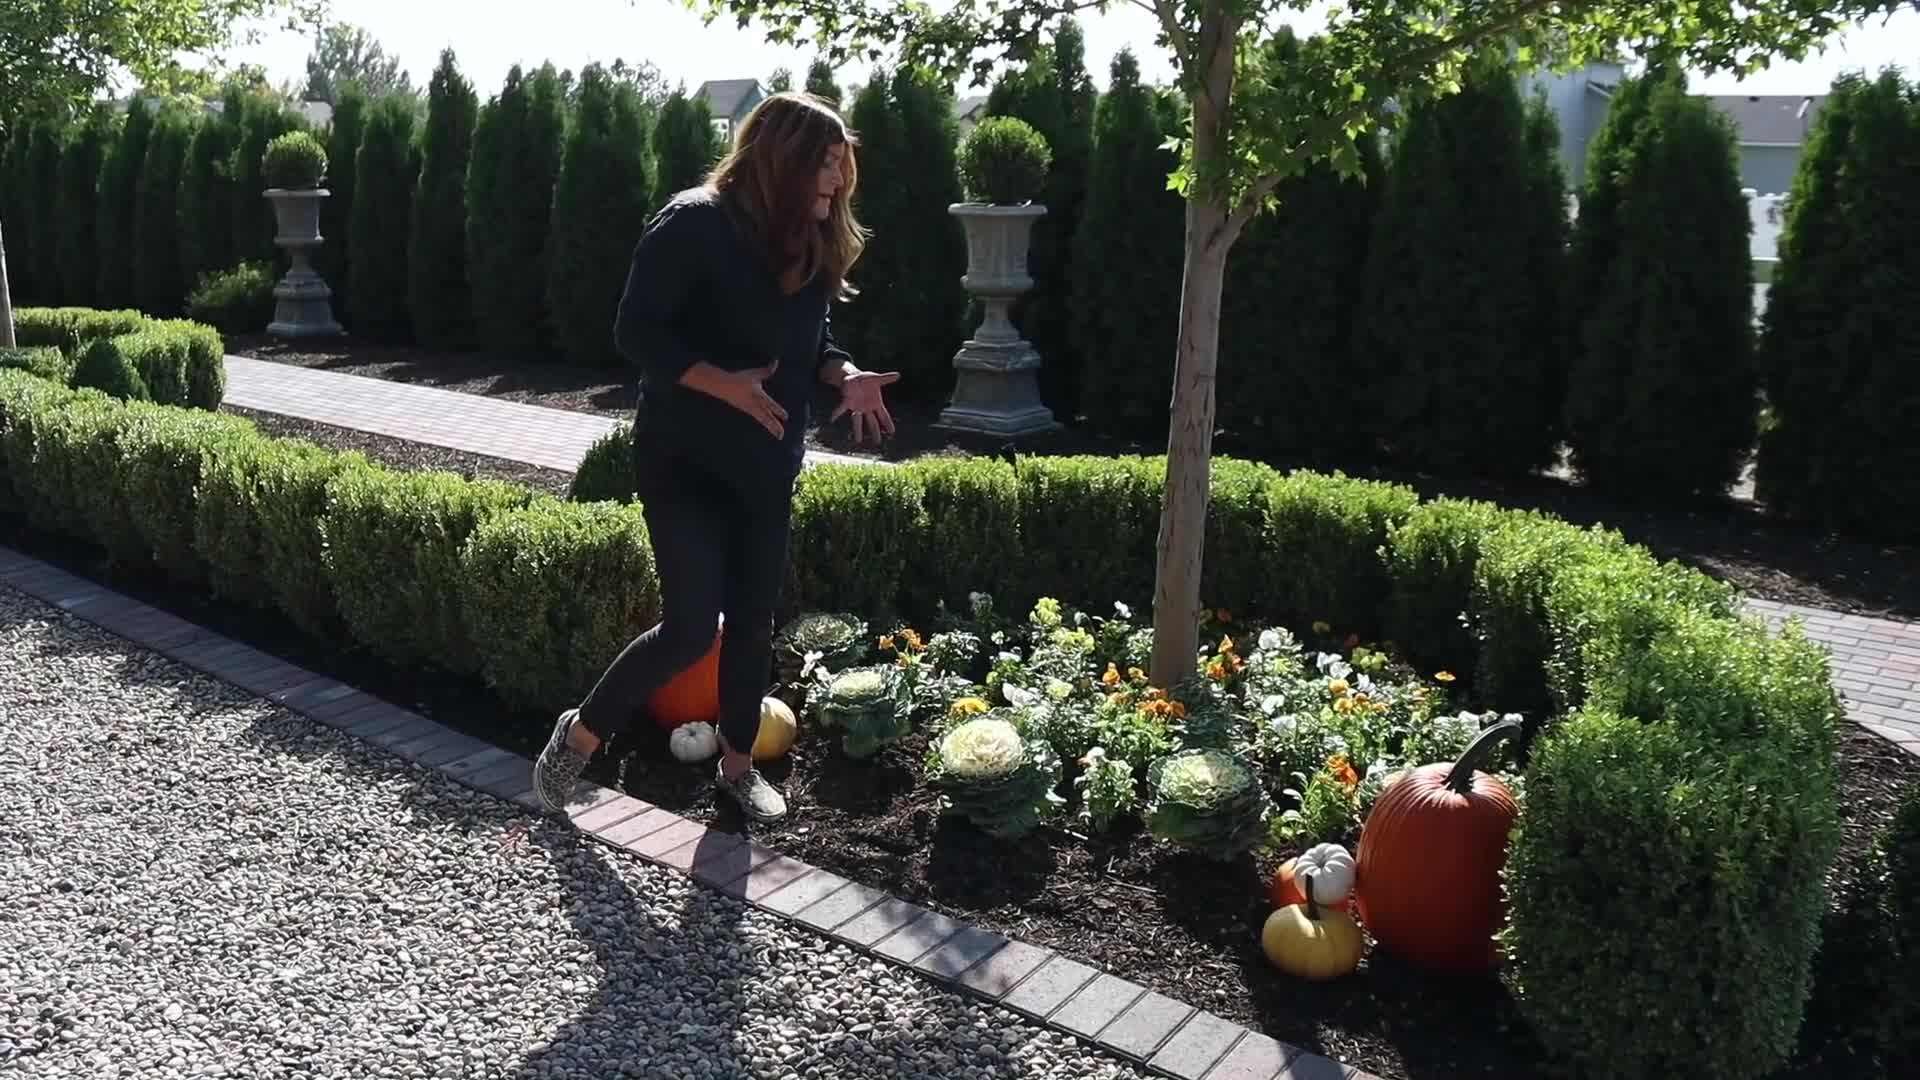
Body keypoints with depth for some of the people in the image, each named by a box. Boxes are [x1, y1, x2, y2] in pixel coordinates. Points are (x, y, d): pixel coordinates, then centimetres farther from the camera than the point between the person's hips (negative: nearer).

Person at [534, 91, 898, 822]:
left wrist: (846, 376, -5)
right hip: (683, 458, -7)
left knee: (753, 619, 13)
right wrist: (725, 384, -29)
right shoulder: (695, 224, -16)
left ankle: (738, 763, 32)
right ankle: (580, 736, 16)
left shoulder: (813, 244, 6)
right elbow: (637, 332, -18)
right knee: (690, 628, -8)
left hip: (767, 462, 7)